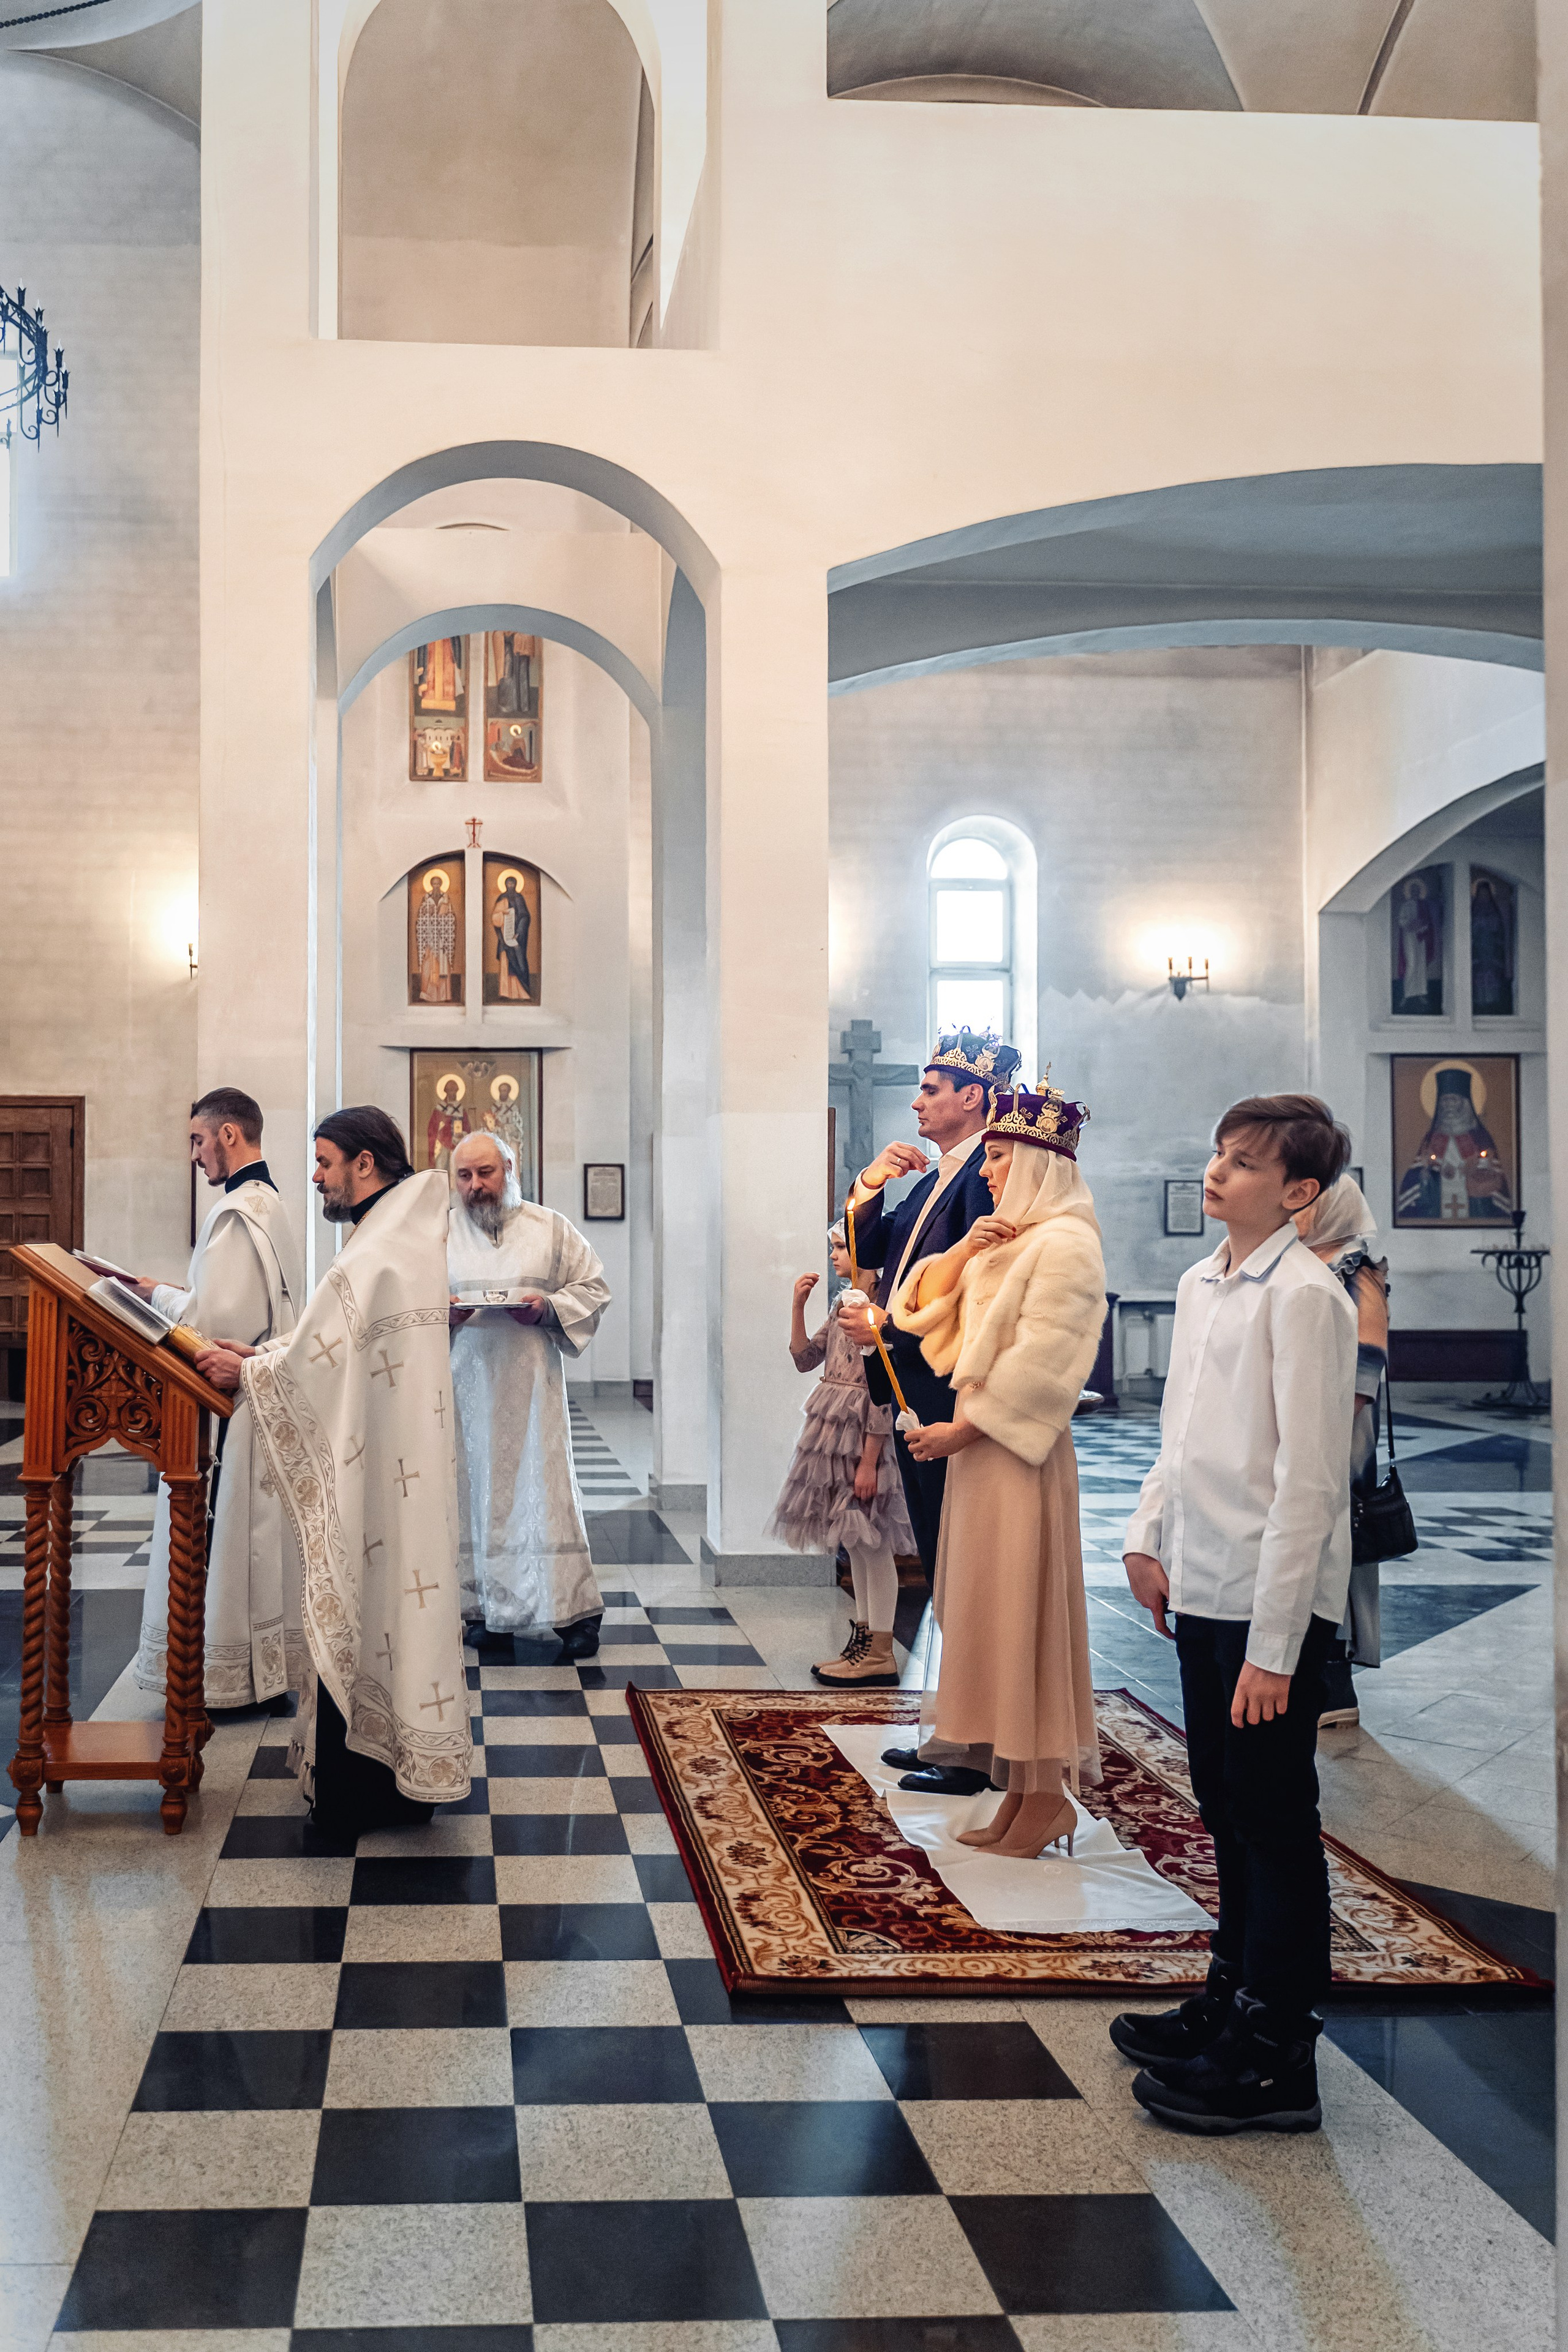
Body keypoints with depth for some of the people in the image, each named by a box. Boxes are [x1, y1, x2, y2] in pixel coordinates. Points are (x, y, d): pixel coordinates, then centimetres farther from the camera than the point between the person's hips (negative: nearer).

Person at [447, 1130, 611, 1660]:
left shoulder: (551, 1229, 5)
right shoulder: (437, 1235, 9)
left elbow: (593, 1287, 7)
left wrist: (548, 1308, -11)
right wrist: (440, 1312, -12)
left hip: (532, 1382, -2)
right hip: (465, 1383, 2)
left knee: (544, 1487, -5)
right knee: (473, 1490, 2)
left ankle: (575, 1611, -2)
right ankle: (486, 1609, 12)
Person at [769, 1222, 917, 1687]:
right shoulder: (842, 1307, 12)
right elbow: (805, 1359, 18)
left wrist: (869, 1461, -19)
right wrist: (798, 1306, 5)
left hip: (862, 1433, -9)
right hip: (833, 1430, 9)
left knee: (872, 1543, -4)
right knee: (855, 1543, 14)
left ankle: (880, 1656, 1)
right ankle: (863, 1641, 22)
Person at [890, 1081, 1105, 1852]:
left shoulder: (1064, 1243, -11)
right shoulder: (1003, 1242, 16)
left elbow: (1042, 1361, -19)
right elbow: (921, 1309, 14)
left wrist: (963, 1429, -17)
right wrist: (963, 1250, -2)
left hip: (1019, 1450, -9)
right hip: (980, 1446, 9)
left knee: (1023, 1614, -5)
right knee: (991, 1616, 10)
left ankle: (1048, 1794, 2)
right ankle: (1022, 1789, 15)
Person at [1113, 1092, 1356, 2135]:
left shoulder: (1304, 1296, -16)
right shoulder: (1201, 1284, 10)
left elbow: (1307, 1478, -19)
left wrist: (1274, 1647, -20)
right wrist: (1150, 1537, 9)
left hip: (1274, 1605, -8)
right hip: (1203, 1589, 8)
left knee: (1275, 1821, 1)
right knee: (1227, 1808, 20)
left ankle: (1277, 2059, 12)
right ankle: (1234, 2003, 35)